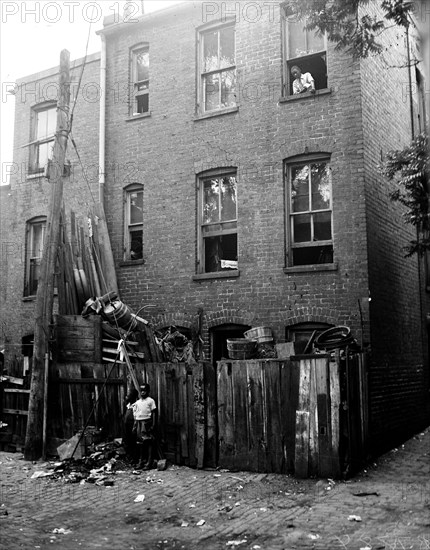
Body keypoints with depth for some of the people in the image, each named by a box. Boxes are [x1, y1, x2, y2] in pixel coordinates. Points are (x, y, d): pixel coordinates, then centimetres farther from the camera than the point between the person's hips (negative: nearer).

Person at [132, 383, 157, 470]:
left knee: (149, 442, -5)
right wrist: (135, 426, 11)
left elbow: (153, 413, -2)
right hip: (139, 423, 5)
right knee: (140, 442, 6)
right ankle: (141, 461, 15)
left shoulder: (150, 401, -1)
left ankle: (149, 462, -2)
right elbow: (135, 415, 16)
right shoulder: (137, 402, 14)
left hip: (147, 422, -5)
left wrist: (153, 425, -9)